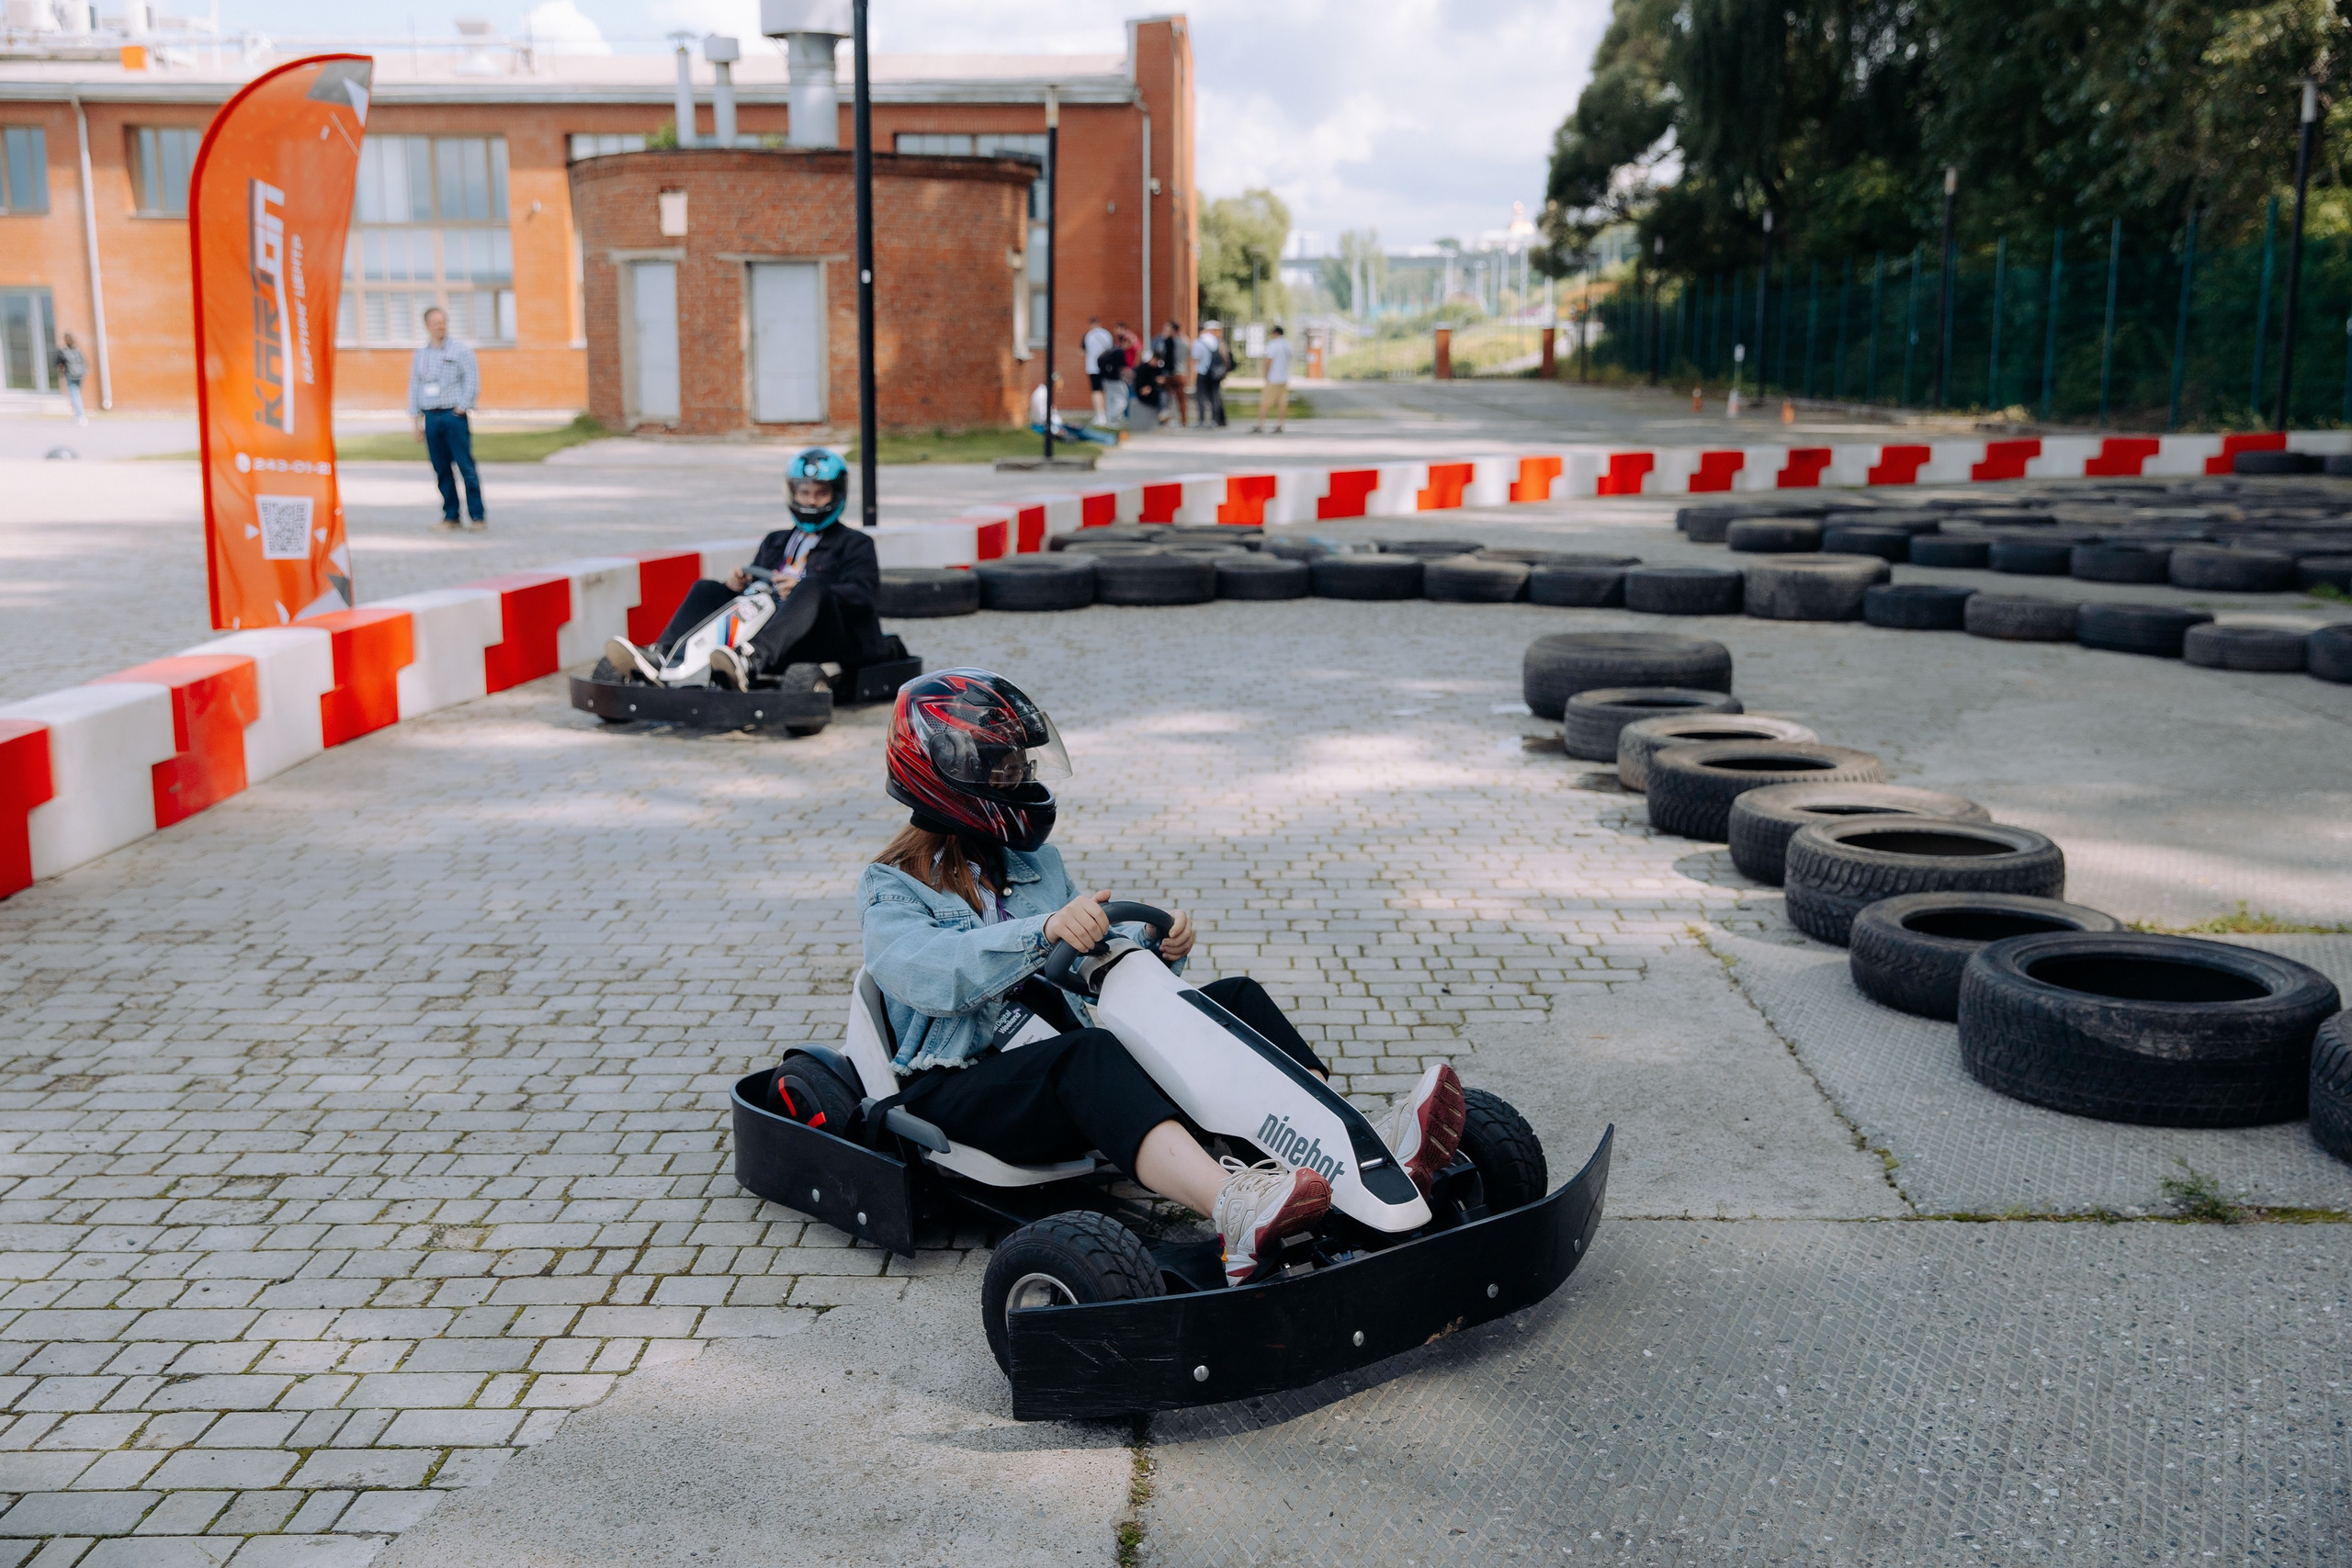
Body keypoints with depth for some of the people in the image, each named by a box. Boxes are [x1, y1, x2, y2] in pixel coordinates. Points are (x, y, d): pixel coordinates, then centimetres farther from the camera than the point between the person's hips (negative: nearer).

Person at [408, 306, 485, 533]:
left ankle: (477, 516, -2)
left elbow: (472, 381, -1)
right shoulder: (420, 354, 14)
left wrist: (462, 408, -9)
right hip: (430, 417, 4)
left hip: (454, 415, -4)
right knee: (441, 469, 4)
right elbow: (414, 385, 17)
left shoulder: (461, 351, 2)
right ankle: (450, 516, 10)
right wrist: (415, 420, 12)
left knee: (466, 466, -7)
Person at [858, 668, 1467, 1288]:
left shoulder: (1036, 859, 19)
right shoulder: (892, 888, -2)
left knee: (1232, 999, -11)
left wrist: (1158, 947, -6)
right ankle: (1233, 1208, -64)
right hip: (960, 1088, -7)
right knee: (1086, 1053, -39)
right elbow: (924, 971, -24)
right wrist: (1045, 930, -37)